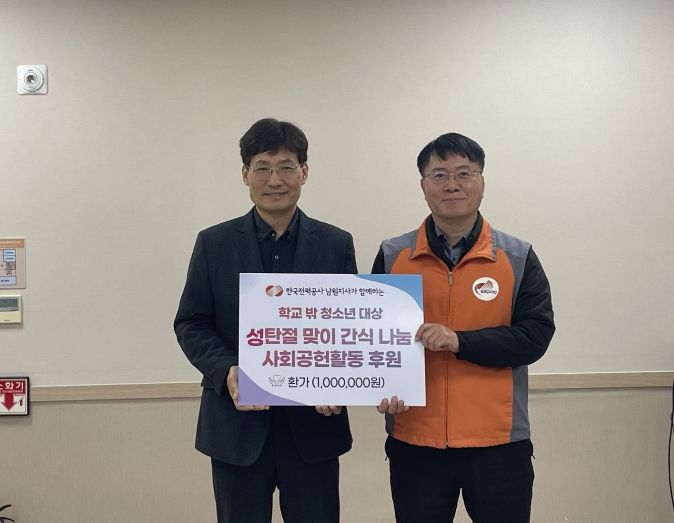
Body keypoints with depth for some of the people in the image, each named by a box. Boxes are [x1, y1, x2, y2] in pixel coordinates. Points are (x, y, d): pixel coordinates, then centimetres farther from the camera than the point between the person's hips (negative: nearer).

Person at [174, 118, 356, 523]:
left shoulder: (336, 244, 4)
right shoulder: (214, 244, 3)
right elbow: (190, 325, 2)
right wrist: (226, 372, -16)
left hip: (313, 425, 1)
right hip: (238, 426, 0)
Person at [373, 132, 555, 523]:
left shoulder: (518, 258, 1)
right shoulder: (392, 257, 3)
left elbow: (535, 334, -7)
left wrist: (459, 341, -19)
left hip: (498, 443, 0)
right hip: (414, 442, 1)